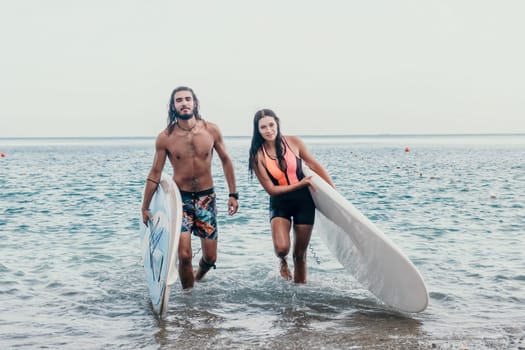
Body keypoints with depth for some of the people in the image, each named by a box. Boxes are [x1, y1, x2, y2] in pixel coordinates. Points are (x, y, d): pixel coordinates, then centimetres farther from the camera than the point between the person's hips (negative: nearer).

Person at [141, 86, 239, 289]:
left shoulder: (211, 130, -5)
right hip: (180, 198, -2)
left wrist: (233, 194, 4)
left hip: (206, 198, 2)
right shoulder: (165, 138, -8)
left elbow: (225, 160, 7)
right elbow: (155, 173, -1)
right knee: (184, 255, -12)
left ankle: (197, 277, 41)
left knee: (210, 257, 7)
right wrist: (145, 207, 1)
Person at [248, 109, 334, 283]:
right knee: (282, 248, -24)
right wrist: (300, 184, -15)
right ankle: (282, 261, 13)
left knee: (300, 254, 8)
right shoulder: (258, 156, -11)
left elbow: (315, 165, 3)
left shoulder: (293, 142, -7)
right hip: (280, 204, -1)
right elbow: (271, 189, -10)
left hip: (304, 201, 2)